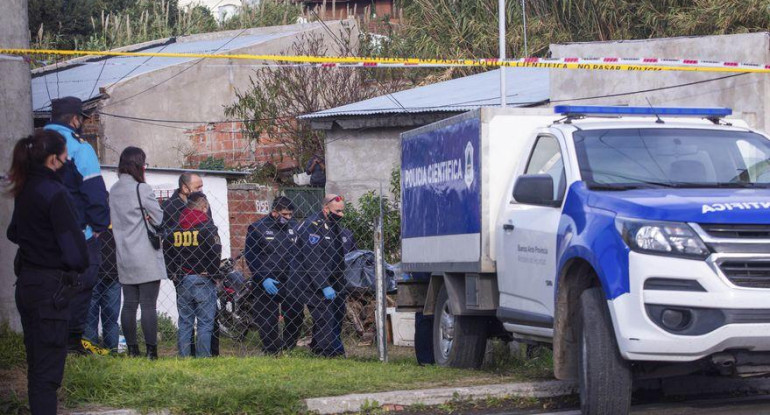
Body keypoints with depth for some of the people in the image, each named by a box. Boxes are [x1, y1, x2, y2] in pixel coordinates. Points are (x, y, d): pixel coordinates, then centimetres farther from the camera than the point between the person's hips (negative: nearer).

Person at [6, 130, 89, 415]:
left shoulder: (25, 190, 8)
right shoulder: (54, 193, -18)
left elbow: (14, 233, 23)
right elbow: (74, 245, -20)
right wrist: (79, 265, -1)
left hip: (26, 282, 8)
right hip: (50, 286, -8)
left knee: (36, 364, 18)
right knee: (48, 367, -5)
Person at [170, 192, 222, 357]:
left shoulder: (177, 226, 8)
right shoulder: (207, 225, -9)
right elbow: (215, 253, -14)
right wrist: (212, 274, 0)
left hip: (183, 280, 5)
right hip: (203, 281, -5)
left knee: (184, 323, 9)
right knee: (205, 323, -2)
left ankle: (183, 358, 8)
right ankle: (203, 358, -5)